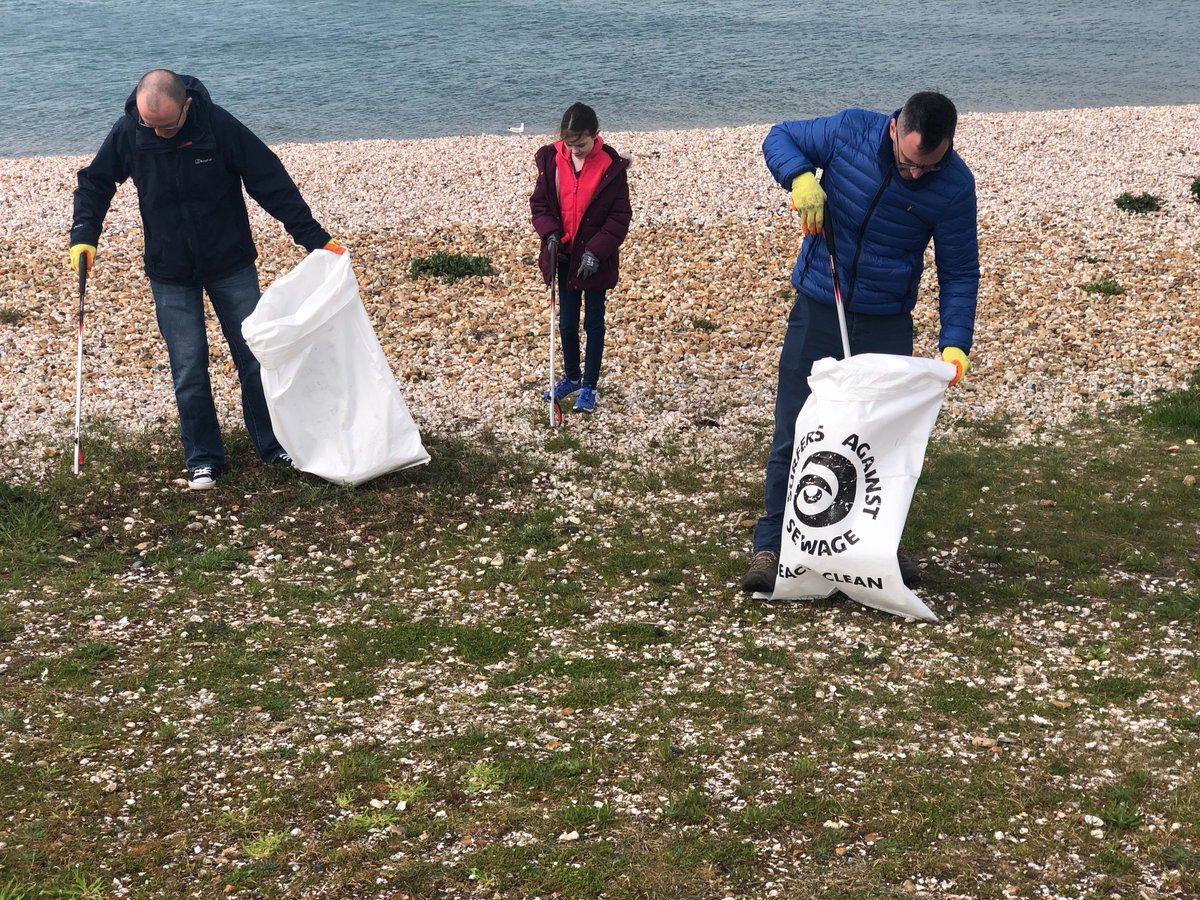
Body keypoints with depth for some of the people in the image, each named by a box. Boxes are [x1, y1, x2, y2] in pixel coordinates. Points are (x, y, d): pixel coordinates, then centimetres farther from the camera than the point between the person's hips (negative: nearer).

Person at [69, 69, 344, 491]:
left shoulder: (219, 126, -18)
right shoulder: (127, 133, -12)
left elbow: (272, 183, -13)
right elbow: (94, 183, 5)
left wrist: (315, 238, -13)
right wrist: (83, 235, -8)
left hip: (232, 266, -1)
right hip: (170, 276, 1)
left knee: (255, 357, 7)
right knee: (188, 370, 1)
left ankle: (273, 446, 22)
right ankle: (203, 460, 15)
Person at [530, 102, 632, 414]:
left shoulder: (611, 167, -14)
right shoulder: (551, 160, -5)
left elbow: (620, 217, -11)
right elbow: (539, 203, 3)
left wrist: (596, 250, -19)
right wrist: (550, 233, -15)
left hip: (596, 260, -3)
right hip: (563, 256, 4)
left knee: (593, 321, 8)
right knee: (567, 320, 15)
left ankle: (589, 386, 19)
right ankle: (572, 377, 33)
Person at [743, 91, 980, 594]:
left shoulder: (954, 186, -14)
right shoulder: (850, 131, -15)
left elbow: (960, 273, -6)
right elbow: (779, 138, 0)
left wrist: (955, 343, -18)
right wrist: (800, 177, -21)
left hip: (887, 323, 1)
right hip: (817, 311, 0)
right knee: (794, 434, 1)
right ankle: (772, 547, 10)